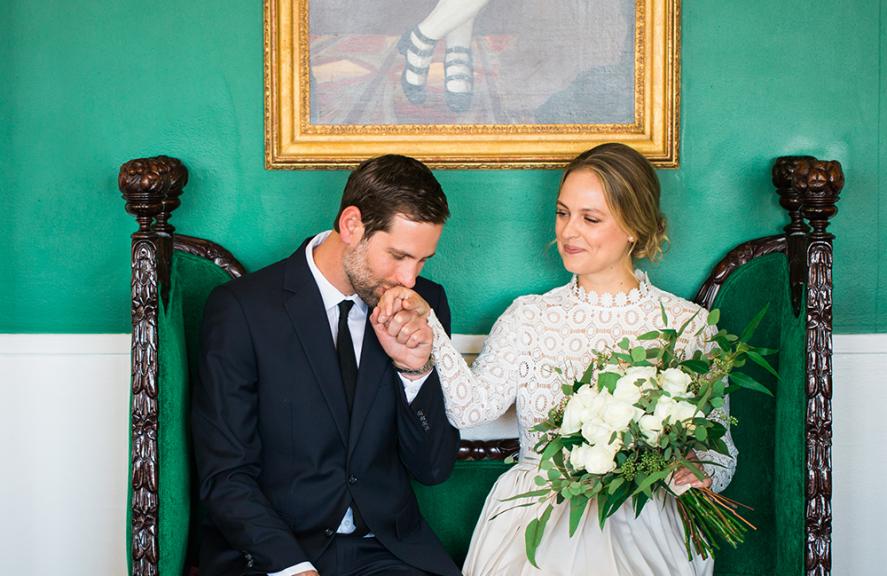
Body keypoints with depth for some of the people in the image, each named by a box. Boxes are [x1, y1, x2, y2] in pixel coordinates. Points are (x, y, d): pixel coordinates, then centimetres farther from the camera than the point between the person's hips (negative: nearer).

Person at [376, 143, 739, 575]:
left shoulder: (688, 324, 6)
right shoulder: (528, 317, 9)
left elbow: (720, 448, 9)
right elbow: (472, 406, -7)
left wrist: (699, 475, -13)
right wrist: (427, 325, -19)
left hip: (642, 522, -1)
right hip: (536, 513, 1)